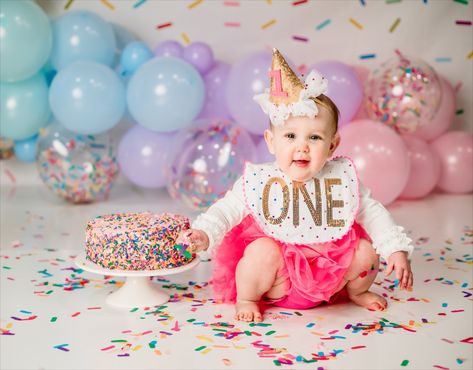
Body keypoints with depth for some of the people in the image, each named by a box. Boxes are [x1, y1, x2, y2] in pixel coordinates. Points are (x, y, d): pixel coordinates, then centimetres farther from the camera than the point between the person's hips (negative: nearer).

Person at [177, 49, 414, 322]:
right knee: (263, 250, -30)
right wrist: (203, 233, -27)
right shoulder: (259, 181, -14)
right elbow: (227, 210, -8)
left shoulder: (343, 178, -8)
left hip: (329, 274, 3)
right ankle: (246, 299, 0)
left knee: (367, 251, -12)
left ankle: (356, 291, 21)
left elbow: (372, 213, 0)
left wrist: (397, 249, -8)